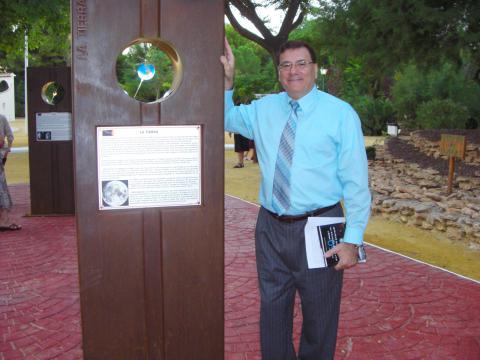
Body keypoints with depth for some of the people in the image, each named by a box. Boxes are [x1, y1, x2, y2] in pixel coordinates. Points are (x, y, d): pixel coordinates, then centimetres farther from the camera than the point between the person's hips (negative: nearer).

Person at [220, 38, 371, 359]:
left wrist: (353, 240, -13)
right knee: (272, 308, 18)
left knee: (319, 315, 13)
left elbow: (357, 182, -8)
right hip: (271, 227, 4)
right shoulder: (263, 109, 6)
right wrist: (227, 80, 0)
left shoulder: (341, 113, -7)